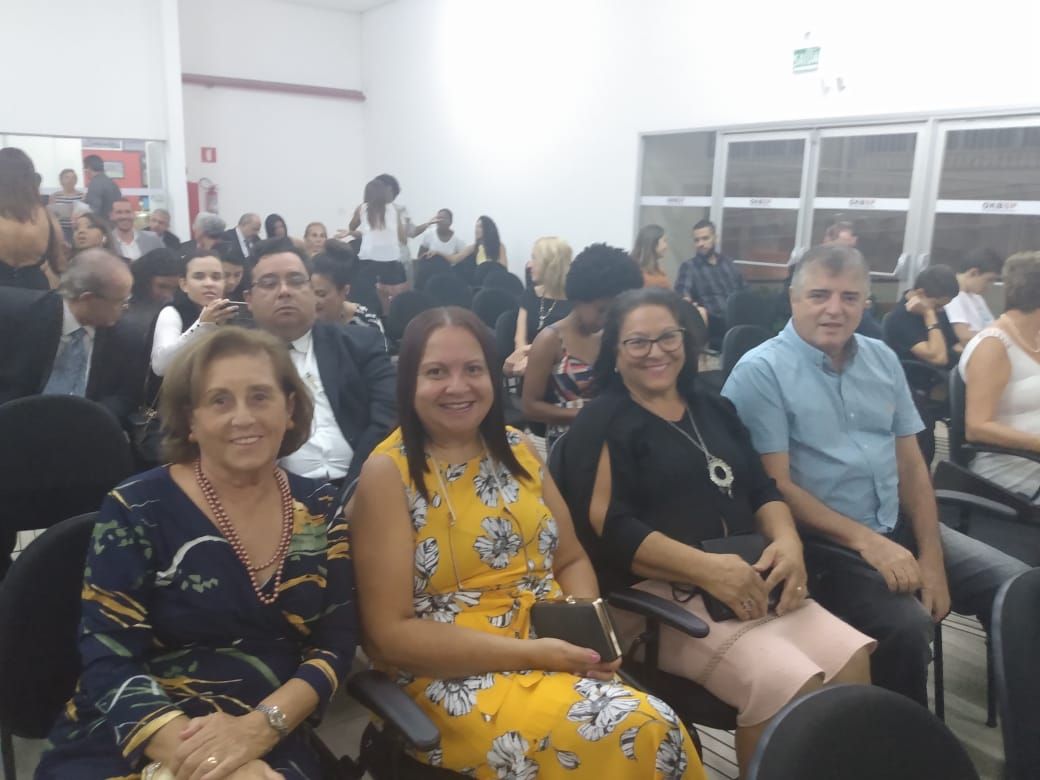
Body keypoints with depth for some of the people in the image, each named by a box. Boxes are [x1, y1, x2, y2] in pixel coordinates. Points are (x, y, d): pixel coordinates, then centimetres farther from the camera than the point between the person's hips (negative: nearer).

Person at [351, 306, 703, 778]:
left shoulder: (515, 448, 8)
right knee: (630, 732, -29)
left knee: (656, 727, -24)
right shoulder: (388, 473, -9)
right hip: (452, 678, -5)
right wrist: (529, 652, -18)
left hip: (560, 655, 6)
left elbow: (571, 560, 14)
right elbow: (389, 634, -12)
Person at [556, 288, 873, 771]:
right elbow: (608, 528, -12)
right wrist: (707, 568, -21)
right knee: (789, 686, -25)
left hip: (751, 580, 6)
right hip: (658, 595, -6)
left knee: (852, 662, -17)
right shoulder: (601, 424, -1)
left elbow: (762, 490, 16)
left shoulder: (714, 410, 20)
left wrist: (787, 540, -6)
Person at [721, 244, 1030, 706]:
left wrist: (931, 555, -1)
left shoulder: (882, 360, 10)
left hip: (899, 526, 7)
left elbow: (911, 465, 10)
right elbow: (776, 486, -15)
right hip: (824, 543, -6)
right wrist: (865, 540, -21)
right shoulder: (760, 371, -11)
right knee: (907, 625, -26)